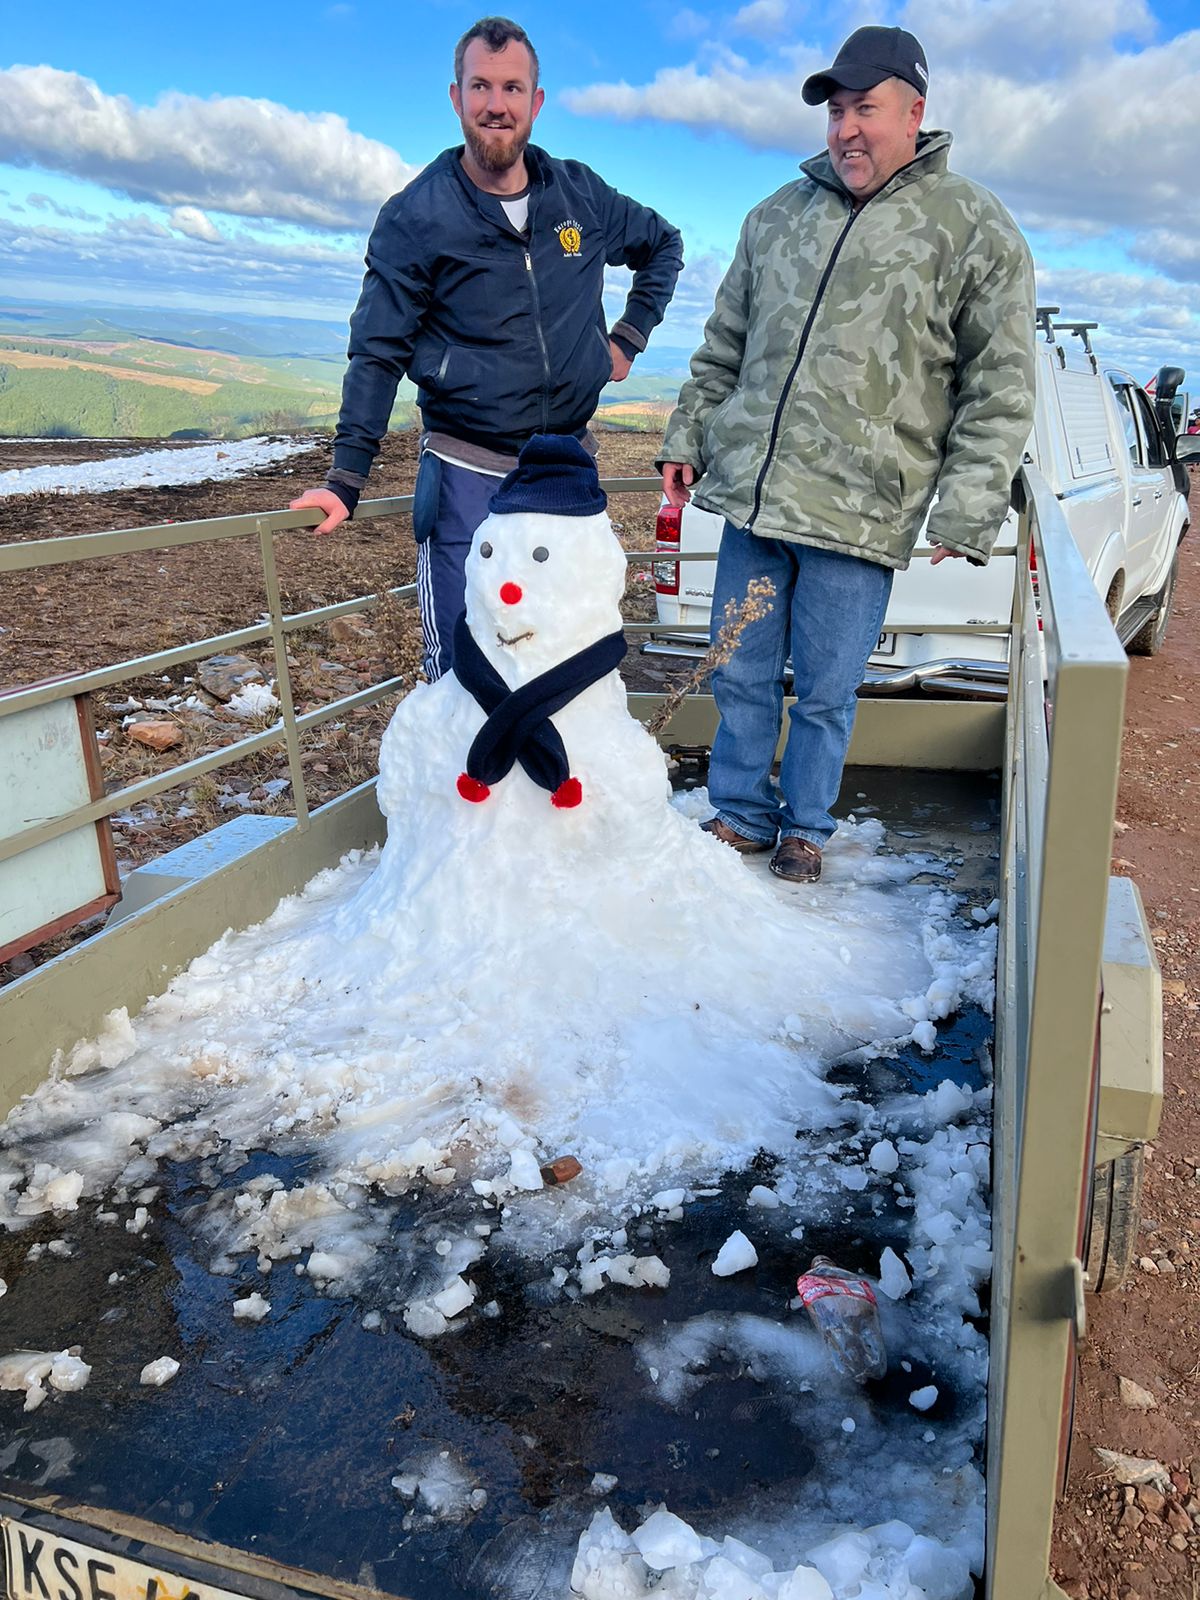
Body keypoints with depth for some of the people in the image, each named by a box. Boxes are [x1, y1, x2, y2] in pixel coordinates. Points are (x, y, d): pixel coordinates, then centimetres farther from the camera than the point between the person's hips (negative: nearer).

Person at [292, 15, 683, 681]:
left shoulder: (583, 196, 5)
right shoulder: (416, 216, -4)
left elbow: (664, 245, 24)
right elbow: (378, 354, -5)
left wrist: (630, 336, 13)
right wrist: (344, 480, -12)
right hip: (468, 477, -3)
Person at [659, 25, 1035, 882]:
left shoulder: (975, 227, 1)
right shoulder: (779, 215, 15)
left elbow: (1000, 390, -2)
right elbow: (724, 348, 23)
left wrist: (967, 510, -9)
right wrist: (689, 437, 18)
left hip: (859, 515, -4)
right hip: (751, 499, 4)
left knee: (825, 691, 5)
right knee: (741, 675, 10)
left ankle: (805, 826, 25)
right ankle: (740, 813, 27)